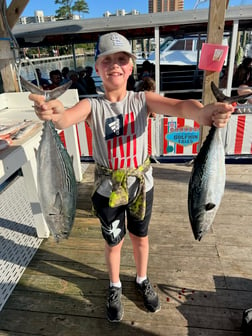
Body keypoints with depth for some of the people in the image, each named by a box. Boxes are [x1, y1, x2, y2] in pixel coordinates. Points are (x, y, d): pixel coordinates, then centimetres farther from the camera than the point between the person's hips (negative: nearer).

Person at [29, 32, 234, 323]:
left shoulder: (143, 99, -9)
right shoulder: (91, 105, -11)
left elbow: (178, 106, -27)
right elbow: (67, 118, -33)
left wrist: (204, 112, -50)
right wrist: (54, 114, -58)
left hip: (141, 186, 1)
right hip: (107, 190, -1)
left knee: (141, 237, 22)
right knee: (113, 242, 19)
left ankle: (142, 280, 53)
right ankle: (115, 287, 50)